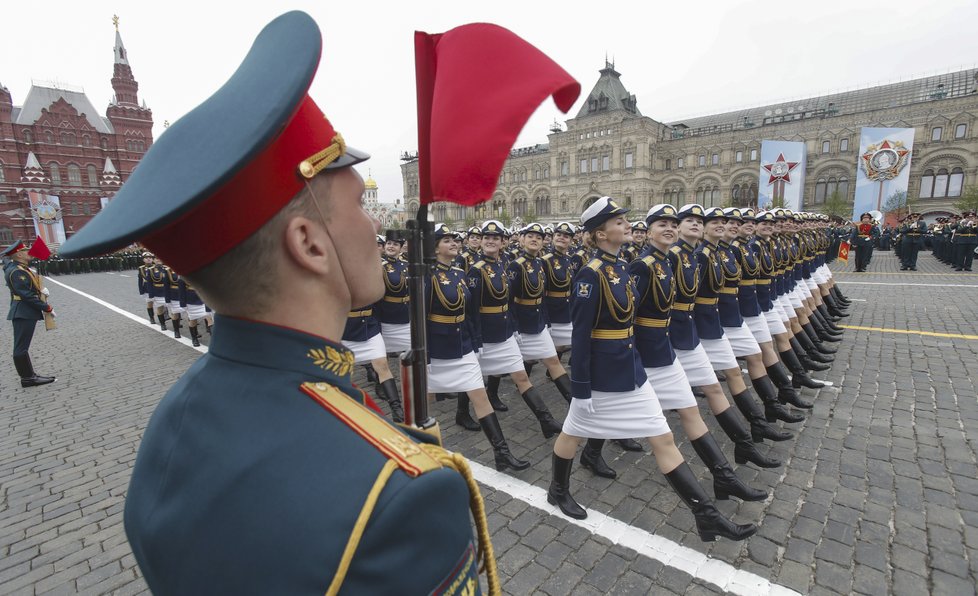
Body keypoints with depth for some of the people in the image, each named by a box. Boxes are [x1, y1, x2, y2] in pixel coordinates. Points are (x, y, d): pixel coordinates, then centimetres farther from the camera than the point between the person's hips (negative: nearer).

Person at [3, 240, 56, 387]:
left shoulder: (20, 268, 13)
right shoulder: (16, 271, -17)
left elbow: (29, 289, 21)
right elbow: (26, 295, -21)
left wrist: (40, 290, 1)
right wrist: (47, 308, -17)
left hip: (26, 312, 10)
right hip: (24, 313, -10)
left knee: (22, 346, 14)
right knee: (21, 347, -3)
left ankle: (29, 375, 22)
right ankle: (27, 378, 3)